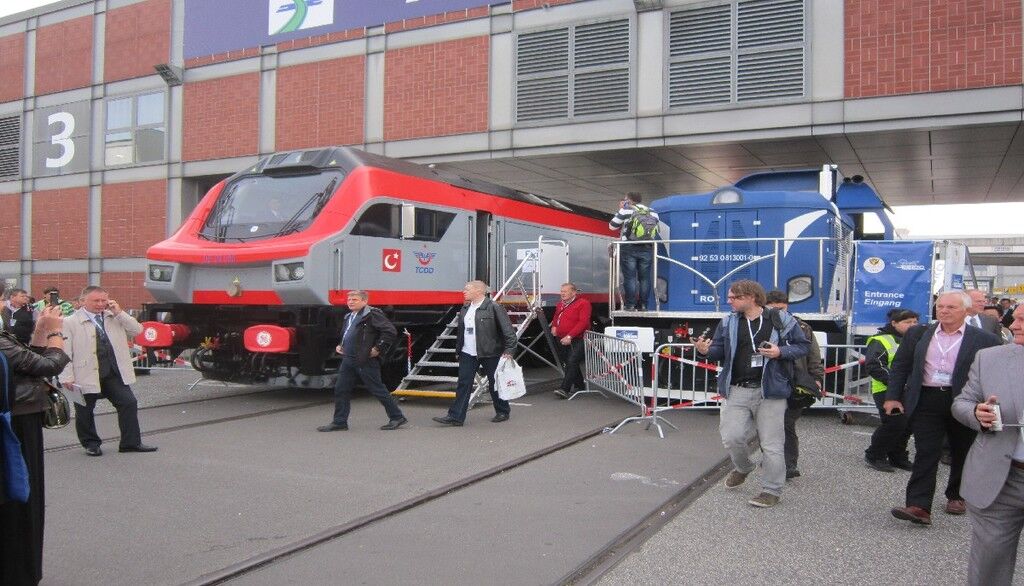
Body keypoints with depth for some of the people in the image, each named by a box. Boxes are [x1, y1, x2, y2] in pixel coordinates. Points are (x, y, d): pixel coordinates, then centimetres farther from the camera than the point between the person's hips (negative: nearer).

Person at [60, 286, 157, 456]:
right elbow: (65, 353, -7)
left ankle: (131, 442, 9)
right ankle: (91, 443, 28)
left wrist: (119, 312, -5)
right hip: (86, 375, -3)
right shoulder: (70, 323, -4)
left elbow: (137, 330, 3)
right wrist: (67, 377, -13)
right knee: (84, 411, 8)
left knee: (129, 403, 0)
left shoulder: (115, 317, 8)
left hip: (114, 372, 3)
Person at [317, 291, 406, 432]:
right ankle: (339, 422, 15)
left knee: (377, 390, -2)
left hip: (365, 361, -9)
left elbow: (390, 331, -19)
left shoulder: (372, 315, -11)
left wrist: (378, 349, -17)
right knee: (340, 390, 6)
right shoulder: (349, 317, 17)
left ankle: (397, 417, 9)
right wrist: (340, 346, 18)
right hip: (348, 360, 9)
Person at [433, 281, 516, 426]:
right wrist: (459, 350, 16)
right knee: (463, 384, 2)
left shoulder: (494, 308, -11)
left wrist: (508, 350, -15)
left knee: (495, 384, 8)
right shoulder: (465, 309, 11)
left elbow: (508, 330, -12)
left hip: (490, 354, -6)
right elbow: (461, 331, 17)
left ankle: (503, 412, 27)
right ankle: (455, 417, 3)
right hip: (468, 354, 6)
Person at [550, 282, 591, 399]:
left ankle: (565, 389, -25)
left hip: (576, 341, -8)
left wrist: (569, 336, -24)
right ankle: (580, 386, 31)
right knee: (567, 364, 15)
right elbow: (555, 317, 36)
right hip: (562, 341, 8)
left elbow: (583, 322, -18)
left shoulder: (583, 303, -8)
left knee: (572, 363, -19)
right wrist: (554, 326, 13)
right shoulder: (560, 305, 17)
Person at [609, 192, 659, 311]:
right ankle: (643, 304, 7)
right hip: (646, 249, 3)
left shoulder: (626, 210, -2)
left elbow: (612, 226, 2)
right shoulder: (652, 212, 11)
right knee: (644, 278, 7)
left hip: (629, 249, -3)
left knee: (629, 277, -1)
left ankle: (630, 304, -4)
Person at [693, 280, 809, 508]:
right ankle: (743, 467, 30)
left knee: (771, 443, 2)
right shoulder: (728, 323, 6)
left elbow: (803, 345, 5)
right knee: (731, 437, -3)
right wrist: (706, 350, -11)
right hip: (737, 390, 3)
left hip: (769, 391, -2)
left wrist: (781, 352, -13)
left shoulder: (781, 320, -2)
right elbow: (719, 352, 11)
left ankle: (771, 491, 19)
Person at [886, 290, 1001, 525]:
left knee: (962, 454, 14)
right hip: (926, 401, 1)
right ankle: (919, 506, -9)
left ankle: (956, 496, 36)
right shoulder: (917, 334, 6)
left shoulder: (985, 341, -1)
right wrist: (892, 397, 3)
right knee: (926, 453, -5)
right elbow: (900, 366, 9)